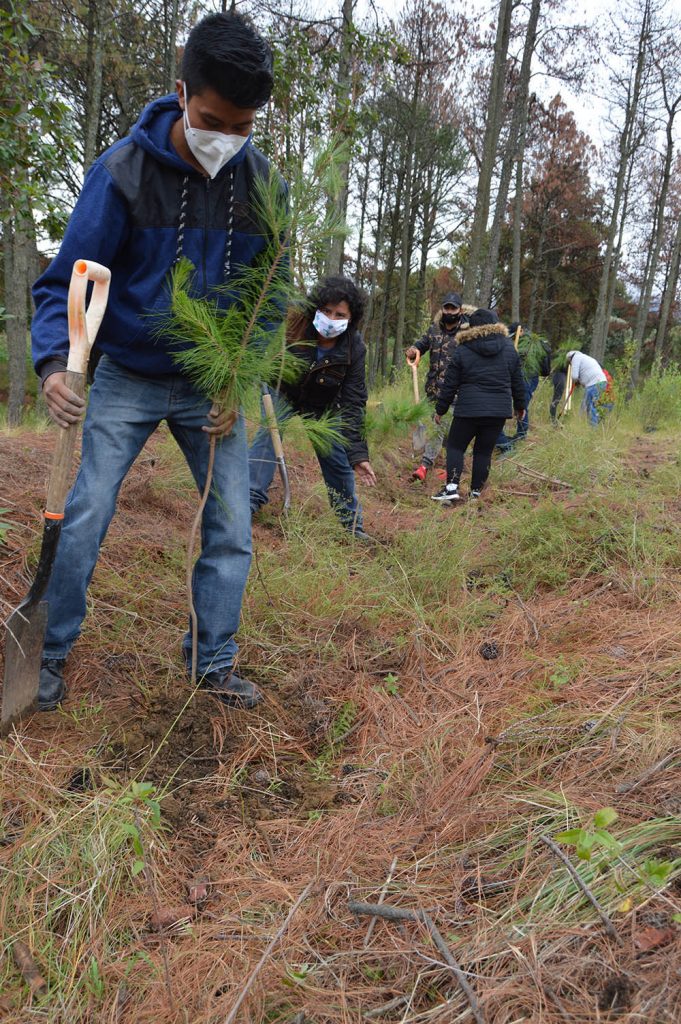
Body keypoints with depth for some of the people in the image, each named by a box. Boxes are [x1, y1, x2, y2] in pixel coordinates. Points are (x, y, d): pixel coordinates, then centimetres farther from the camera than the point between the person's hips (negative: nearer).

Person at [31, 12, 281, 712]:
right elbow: (66, 280, -13)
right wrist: (53, 362, -31)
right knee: (85, 519, -4)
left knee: (231, 528, -1)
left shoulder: (260, 183, -7)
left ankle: (213, 664, 16)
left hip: (212, 387, 2)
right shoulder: (122, 170, -15)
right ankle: (53, 655, 17)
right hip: (127, 378, -2)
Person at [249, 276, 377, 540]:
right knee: (269, 430, -29)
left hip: (322, 406, 1)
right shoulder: (293, 322, -29)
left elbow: (353, 404, -22)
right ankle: (249, 500, -27)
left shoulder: (354, 349, -24)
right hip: (284, 392, -1)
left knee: (338, 460, 3)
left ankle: (352, 523, 20)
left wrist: (358, 454, -27)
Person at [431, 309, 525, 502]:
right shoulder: (509, 347, 7)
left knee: (455, 446, 8)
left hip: (469, 408, -3)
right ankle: (476, 492, 12)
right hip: (499, 409, 3)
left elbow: (450, 384, 0)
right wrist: (520, 405, 26)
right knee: (484, 451, 10)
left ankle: (452, 487, -6)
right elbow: (517, 381, 13)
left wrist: (440, 409, 10)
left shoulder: (462, 350, -2)